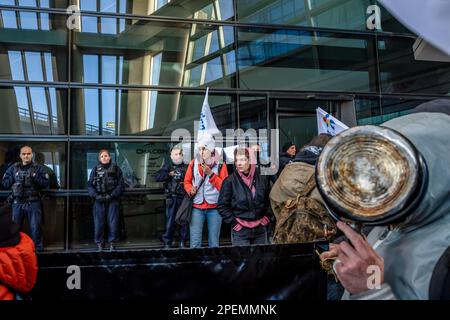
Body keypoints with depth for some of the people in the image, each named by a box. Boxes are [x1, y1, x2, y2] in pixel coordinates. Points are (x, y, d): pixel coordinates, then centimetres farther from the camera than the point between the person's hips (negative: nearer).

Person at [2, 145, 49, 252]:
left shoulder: (38, 168, 2)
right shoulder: (13, 168, 10)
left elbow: (45, 183, -6)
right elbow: (5, 184, 7)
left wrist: (35, 176, -17)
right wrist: (14, 179, -8)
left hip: (33, 203, -3)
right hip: (17, 203, 3)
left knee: (36, 228, 1)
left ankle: (38, 250, 11)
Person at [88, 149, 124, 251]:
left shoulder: (115, 168, 5)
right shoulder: (95, 169, 8)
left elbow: (120, 184, 0)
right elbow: (90, 185, 5)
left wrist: (112, 195, -11)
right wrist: (96, 196, -10)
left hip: (112, 200, -1)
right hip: (99, 201, 1)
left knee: (113, 223, 1)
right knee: (98, 223, 2)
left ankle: (112, 243, 13)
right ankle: (99, 243, 14)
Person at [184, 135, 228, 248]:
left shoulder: (220, 165, 1)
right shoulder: (193, 164, 6)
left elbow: (224, 186, -6)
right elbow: (187, 182, 12)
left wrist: (210, 174, -16)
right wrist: (190, 190, -10)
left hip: (214, 208, -1)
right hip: (197, 207, 1)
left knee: (214, 242, 7)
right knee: (195, 243, -1)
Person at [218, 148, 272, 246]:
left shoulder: (262, 179, 3)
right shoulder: (229, 181, -5)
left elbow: (270, 201, 16)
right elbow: (222, 205, -2)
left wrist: (266, 217, 6)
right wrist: (233, 222, -8)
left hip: (260, 229, 3)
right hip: (240, 231, -3)